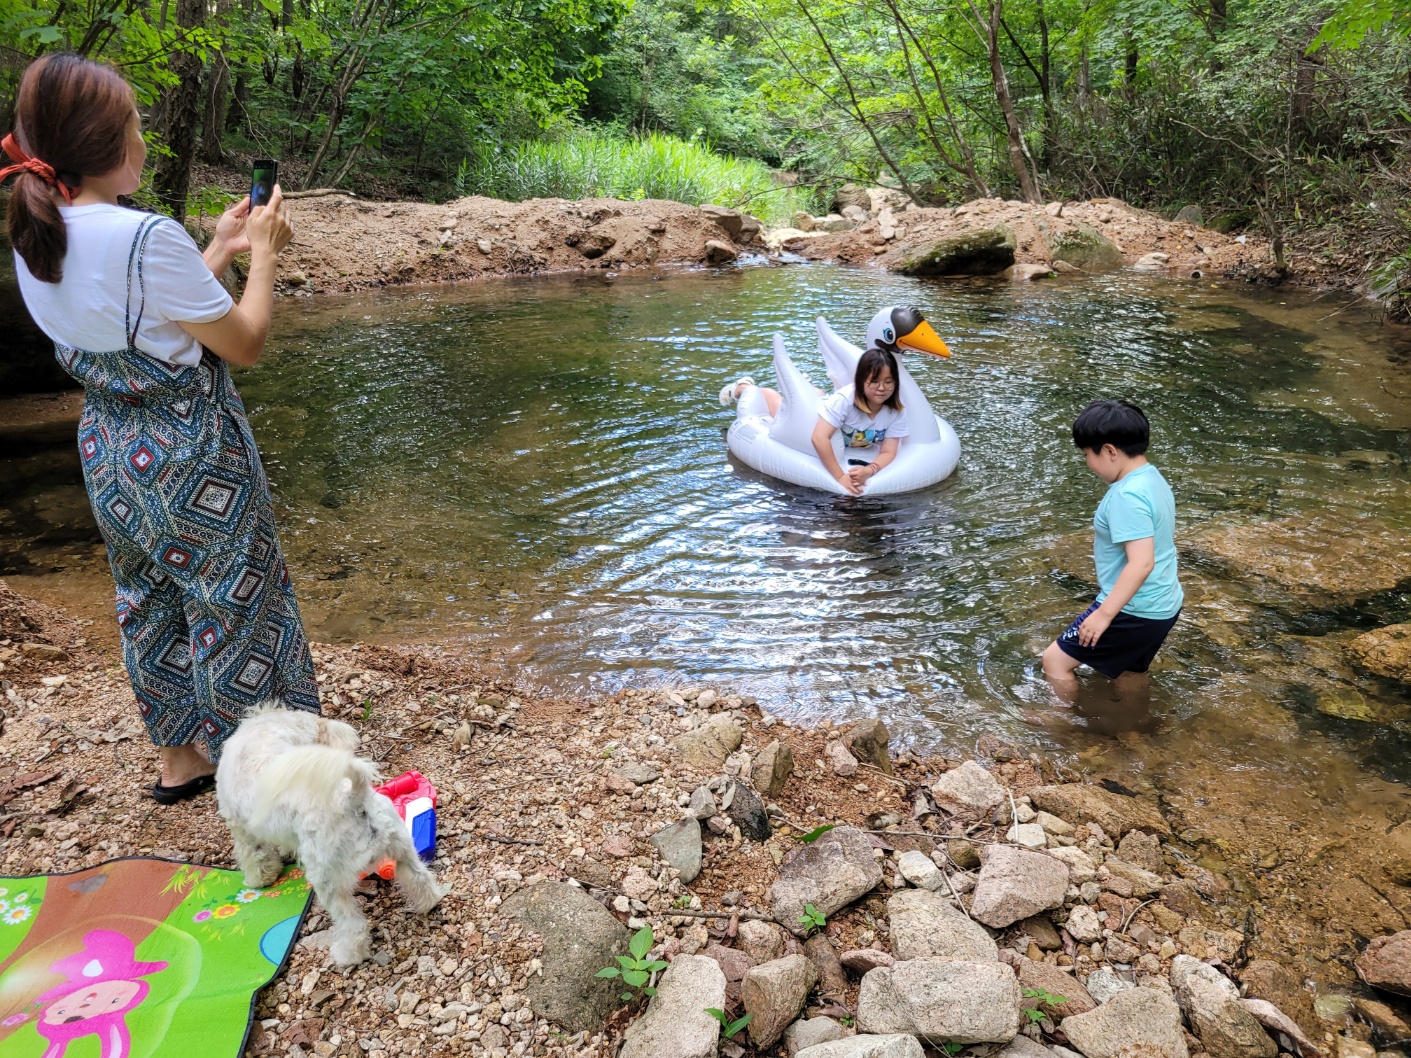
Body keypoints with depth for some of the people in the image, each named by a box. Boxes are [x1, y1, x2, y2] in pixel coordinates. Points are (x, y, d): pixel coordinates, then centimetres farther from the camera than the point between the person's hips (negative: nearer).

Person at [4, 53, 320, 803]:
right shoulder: (147, 239, -25)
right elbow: (244, 344, -15)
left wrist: (219, 252, 12)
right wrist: (262, 254, -2)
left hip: (110, 452, 8)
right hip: (191, 458, -8)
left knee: (150, 607, 21)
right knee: (236, 610, 7)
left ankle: (179, 761, 38)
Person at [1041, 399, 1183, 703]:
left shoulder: (1127, 495, -25)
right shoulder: (1153, 479, 7)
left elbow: (1141, 563, -31)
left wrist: (1104, 613, -29)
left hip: (1132, 610, -10)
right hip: (1161, 605, 10)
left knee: (1056, 660, 1)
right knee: (1129, 676, 27)